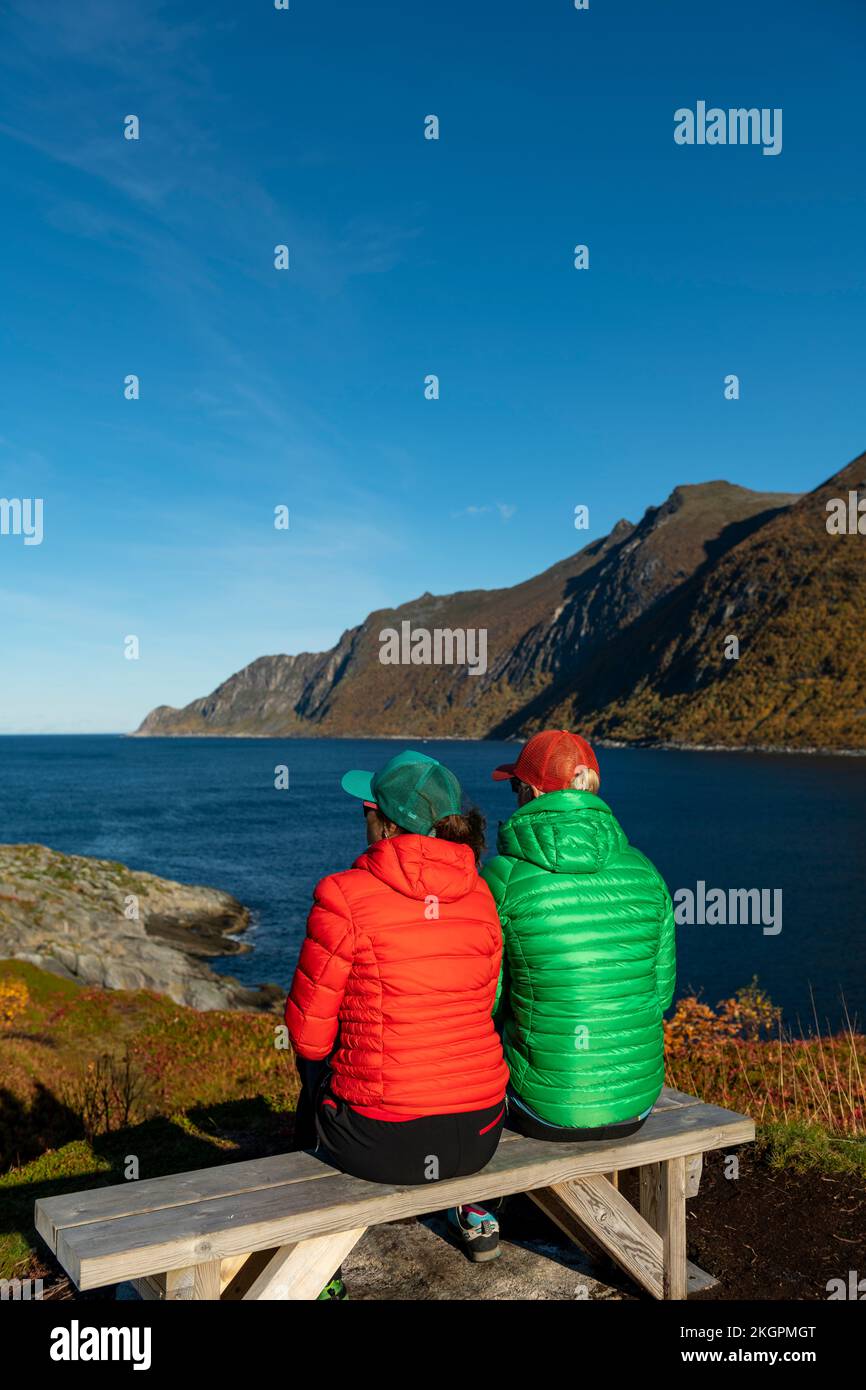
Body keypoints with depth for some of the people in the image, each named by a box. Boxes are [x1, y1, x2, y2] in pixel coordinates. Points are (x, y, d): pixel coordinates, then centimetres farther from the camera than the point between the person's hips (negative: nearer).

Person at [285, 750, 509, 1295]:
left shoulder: (344, 896, -16)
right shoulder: (480, 894, -2)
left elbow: (309, 1033, -7)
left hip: (383, 1145, -4)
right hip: (479, 1137, 4)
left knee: (318, 1067, 29)